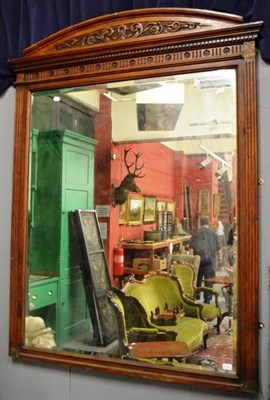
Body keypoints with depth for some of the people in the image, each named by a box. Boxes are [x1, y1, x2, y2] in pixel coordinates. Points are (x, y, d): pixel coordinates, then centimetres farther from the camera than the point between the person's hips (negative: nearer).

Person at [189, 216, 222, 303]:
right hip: (210, 260, 0)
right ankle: (207, 298, 5)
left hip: (198, 259, 0)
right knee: (209, 280, 4)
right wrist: (220, 257, 17)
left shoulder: (196, 233, -2)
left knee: (197, 278, 17)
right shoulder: (214, 233, 0)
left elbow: (191, 248, -4)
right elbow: (218, 248, 3)